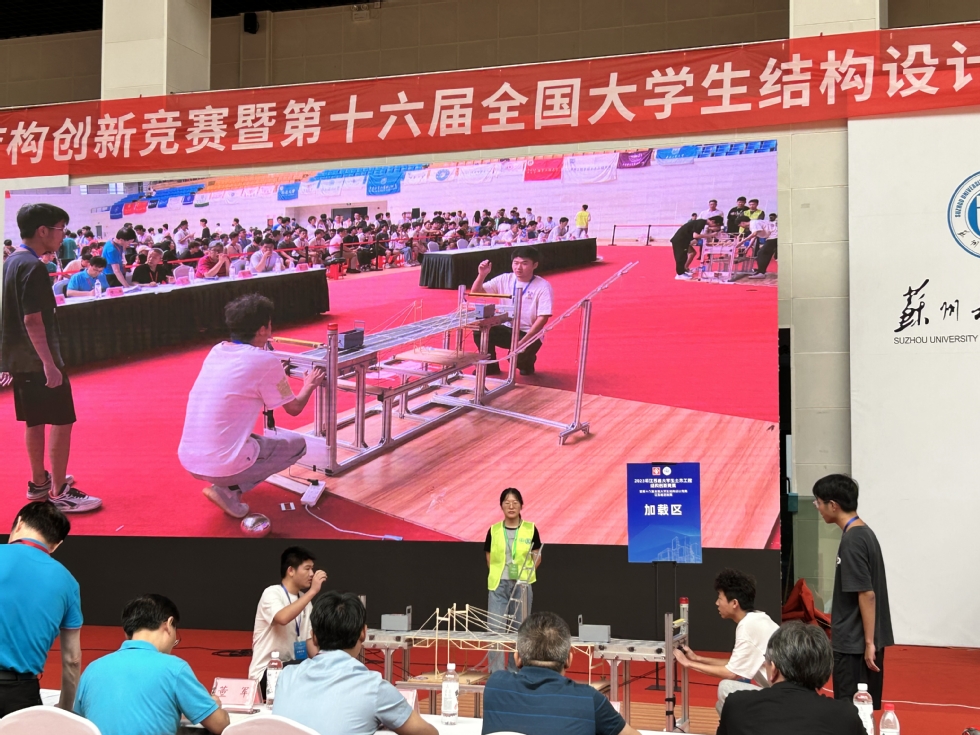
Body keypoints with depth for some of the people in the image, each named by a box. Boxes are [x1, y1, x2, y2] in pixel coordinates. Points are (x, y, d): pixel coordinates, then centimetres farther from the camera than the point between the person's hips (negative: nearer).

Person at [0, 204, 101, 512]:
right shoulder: (33, 267, -18)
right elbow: (33, 320, -23)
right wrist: (49, 363, -25)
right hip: (38, 360, -9)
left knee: (35, 421, 18)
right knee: (62, 421, -3)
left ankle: (39, 482, 29)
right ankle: (59, 494, -1)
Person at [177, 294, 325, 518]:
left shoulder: (216, 352, 9)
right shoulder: (265, 361, -10)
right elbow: (294, 408, 5)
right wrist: (309, 386, 26)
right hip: (224, 465, -8)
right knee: (298, 445, 16)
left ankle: (225, 483, 12)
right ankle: (229, 491, 1)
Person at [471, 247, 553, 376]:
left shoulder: (543, 286, -12)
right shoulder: (504, 279, -1)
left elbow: (543, 318, -15)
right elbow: (475, 292, -1)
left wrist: (523, 341, -23)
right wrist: (482, 275, -22)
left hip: (529, 335, -4)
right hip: (507, 330, 4)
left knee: (517, 355, -32)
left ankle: (527, 362, 8)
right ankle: (490, 366, 2)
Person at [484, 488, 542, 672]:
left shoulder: (530, 529, 1)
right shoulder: (494, 530, 3)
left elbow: (537, 558, 6)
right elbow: (489, 559, 9)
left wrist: (525, 573, -8)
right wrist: (499, 573, -5)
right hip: (498, 585, 0)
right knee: (496, 629, -6)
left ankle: (516, 672, 17)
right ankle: (496, 674, -2)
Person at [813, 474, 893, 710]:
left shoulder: (852, 541, -18)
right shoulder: (864, 533, 11)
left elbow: (866, 594, -21)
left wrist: (869, 642, -18)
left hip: (854, 644, -9)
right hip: (861, 641, 9)